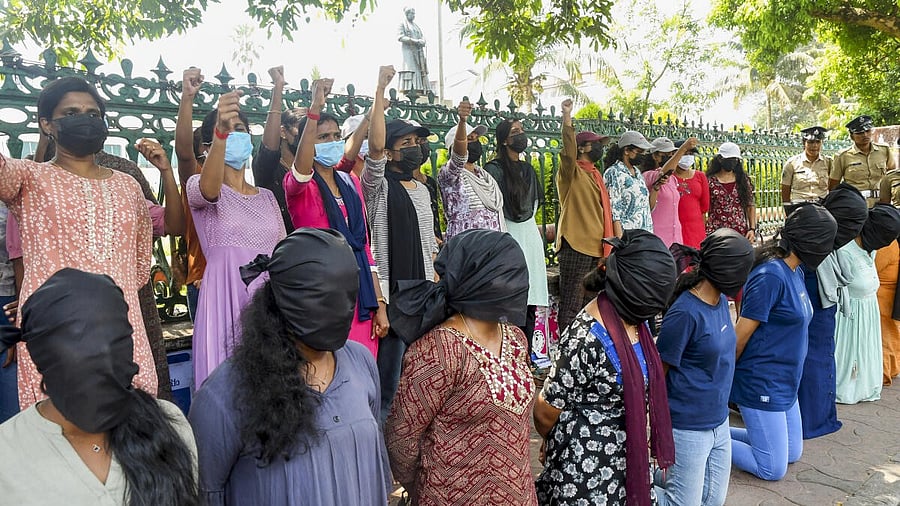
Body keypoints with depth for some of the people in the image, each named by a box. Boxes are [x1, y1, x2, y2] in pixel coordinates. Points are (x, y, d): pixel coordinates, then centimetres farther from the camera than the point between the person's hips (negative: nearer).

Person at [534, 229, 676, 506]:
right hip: (587, 468, -8)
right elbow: (545, 411, -20)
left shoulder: (631, 318, -4)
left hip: (627, 455, 8)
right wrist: (555, 443, 1)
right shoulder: (586, 340, -30)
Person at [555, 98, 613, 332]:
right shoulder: (572, 172, -4)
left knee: (590, 303, 15)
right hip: (576, 245, -9)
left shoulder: (595, 174, 20)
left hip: (596, 247, 9)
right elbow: (568, 151, -26)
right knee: (571, 304, -5)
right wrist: (567, 118, -36)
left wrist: (608, 244, 22)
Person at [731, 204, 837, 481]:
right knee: (773, 470, 0)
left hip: (785, 383, 10)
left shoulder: (795, 272, 5)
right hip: (762, 384, -9)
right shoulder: (771, 276, -24)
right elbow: (741, 335, -20)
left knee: (792, 454, 20)